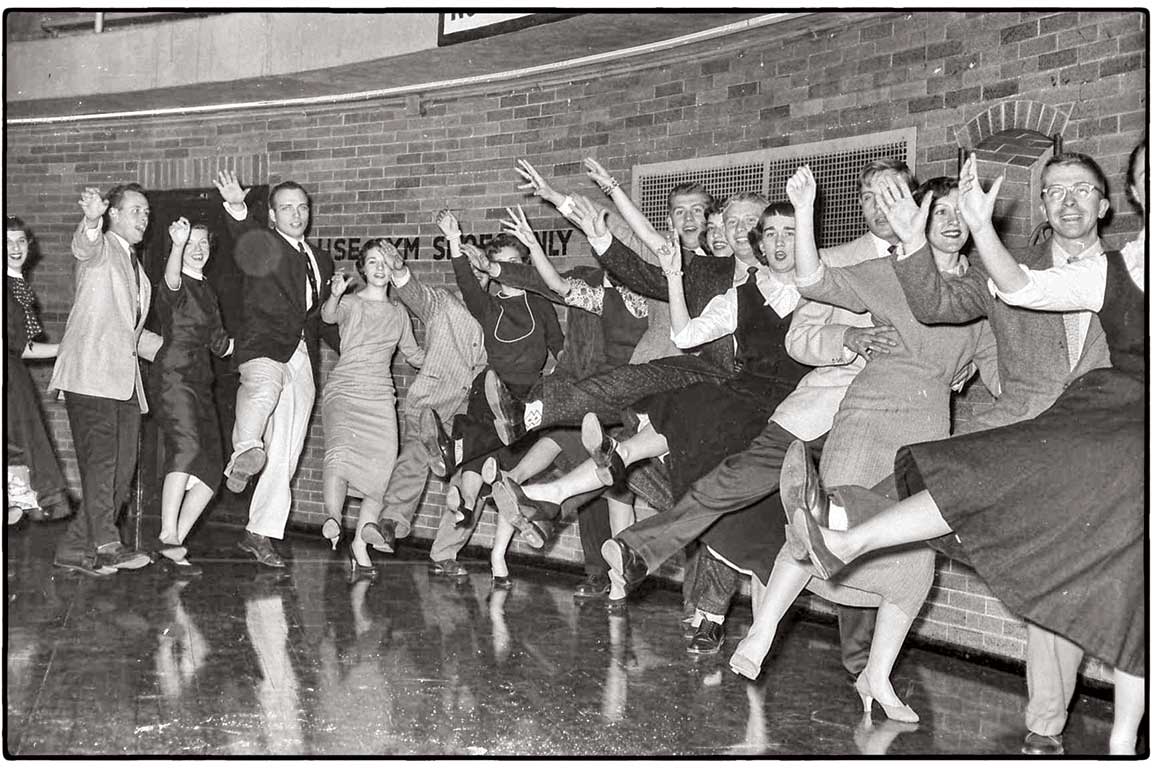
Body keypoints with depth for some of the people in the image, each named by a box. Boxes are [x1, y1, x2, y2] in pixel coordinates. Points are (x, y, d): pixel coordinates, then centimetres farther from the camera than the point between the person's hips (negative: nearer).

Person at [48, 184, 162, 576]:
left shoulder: (136, 269, 25)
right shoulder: (100, 248, 2)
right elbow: (84, 247, -25)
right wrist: (91, 220, -46)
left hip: (125, 381, 8)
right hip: (91, 374, -8)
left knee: (122, 470, 7)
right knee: (100, 462, -14)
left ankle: (75, 547, 15)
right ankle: (105, 546, -15)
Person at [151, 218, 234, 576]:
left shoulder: (207, 290, 21)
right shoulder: (174, 286, -3)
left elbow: (220, 344, 25)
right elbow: (172, 279, -31)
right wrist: (178, 245, -48)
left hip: (200, 379, 8)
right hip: (174, 374, -8)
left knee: (211, 468, 2)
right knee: (186, 447, -27)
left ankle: (175, 544, 7)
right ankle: (168, 536, -31)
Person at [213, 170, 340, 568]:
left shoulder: (322, 261, 23)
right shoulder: (264, 246, 5)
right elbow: (245, 236, -20)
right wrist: (236, 207, -42)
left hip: (303, 362, 5)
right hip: (263, 345, -5)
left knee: (284, 457, 4)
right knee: (263, 386, -41)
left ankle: (259, 534, 12)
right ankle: (245, 452, -56)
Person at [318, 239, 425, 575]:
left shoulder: (399, 313, 16)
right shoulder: (350, 304, 3)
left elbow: (414, 355, 27)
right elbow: (328, 315, -21)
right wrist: (335, 295, -41)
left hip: (381, 398, 4)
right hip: (344, 390, -3)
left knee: (380, 474, -4)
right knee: (341, 452, -31)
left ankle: (360, 545, 6)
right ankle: (332, 519, -31)